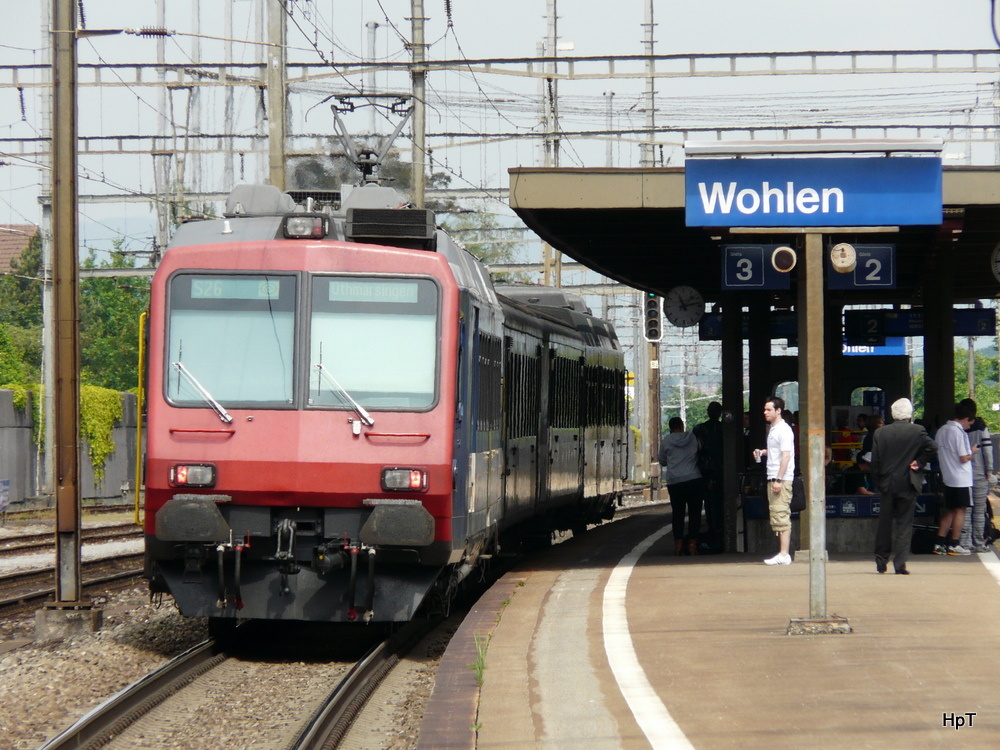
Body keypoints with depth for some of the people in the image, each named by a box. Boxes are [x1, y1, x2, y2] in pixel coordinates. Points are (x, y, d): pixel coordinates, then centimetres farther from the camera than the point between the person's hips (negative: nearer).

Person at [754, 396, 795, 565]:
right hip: (772, 478, 10)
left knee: (782, 516, -10)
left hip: (782, 479, -10)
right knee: (776, 518, 9)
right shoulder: (772, 429, 17)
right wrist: (762, 452, 13)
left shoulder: (784, 430, -11)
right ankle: (782, 553, 12)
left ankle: (784, 554, -11)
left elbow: (786, 456, -17)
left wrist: (778, 480, -21)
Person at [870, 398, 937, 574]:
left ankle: (881, 562, 17)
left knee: (884, 523, 11)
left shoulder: (880, 433, 1)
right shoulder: (917, 431, -6)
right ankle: (900, 564, -5)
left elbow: (875, 462, 1)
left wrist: (878, 483, 9)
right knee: (904, 524, 1)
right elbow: (932, 448, -16)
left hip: (887, 484, 2)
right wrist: (919, 462, -4)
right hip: (907, 484, -2)